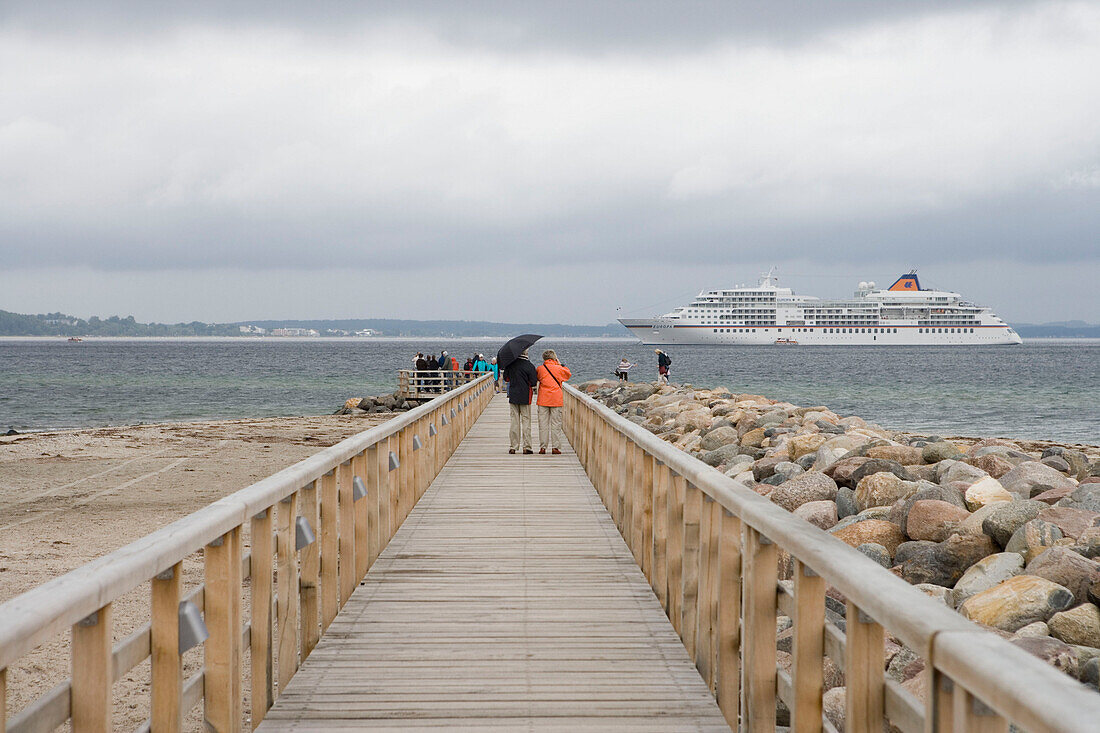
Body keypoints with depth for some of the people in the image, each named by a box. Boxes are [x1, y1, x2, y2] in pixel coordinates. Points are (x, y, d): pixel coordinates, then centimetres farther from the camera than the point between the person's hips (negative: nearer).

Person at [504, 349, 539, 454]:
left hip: (513, 396, 3)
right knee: (526, 421, 3)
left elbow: (506, 378, 10)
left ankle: (512, 447, 8)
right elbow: (534, 383, -11)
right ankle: (526, 447, 2)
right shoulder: (529, 366, -12)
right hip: (525, 397, -3)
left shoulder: (510, 364, -1)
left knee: (514, 422, 7)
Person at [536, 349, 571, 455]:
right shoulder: (558, 368, -2)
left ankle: (543, 447, 3)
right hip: (556, 399, -1)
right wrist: (560, 364, 18)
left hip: (543, 400, 1)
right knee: (556, 424, 3)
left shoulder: (540, 368, 0)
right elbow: (569, 374, 16)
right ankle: (555, 447, 0)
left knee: (543, 424, 4)